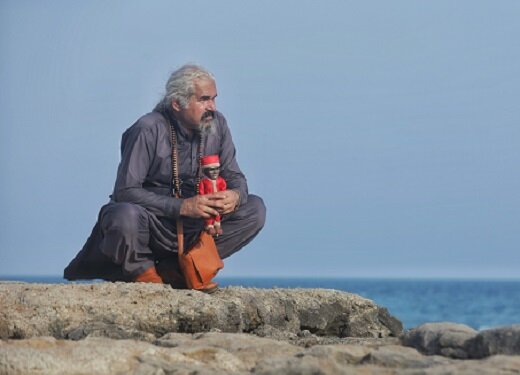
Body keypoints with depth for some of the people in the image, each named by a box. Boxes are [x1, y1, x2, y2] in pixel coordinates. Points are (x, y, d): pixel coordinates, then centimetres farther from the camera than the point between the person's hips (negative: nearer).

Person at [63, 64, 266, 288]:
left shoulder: (216, 124, 0)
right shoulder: (148, 130, -17)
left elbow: (234, 176, 7)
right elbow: (125, 191, -22)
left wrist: (235, 195, -20)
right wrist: (182, 207, -31)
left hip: (194, 226, 6)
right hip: (152, 223, -5)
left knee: (255, 209, -13)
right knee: (125, 217, -39)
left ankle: (174, 268, -12)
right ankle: (141, 269, -4)